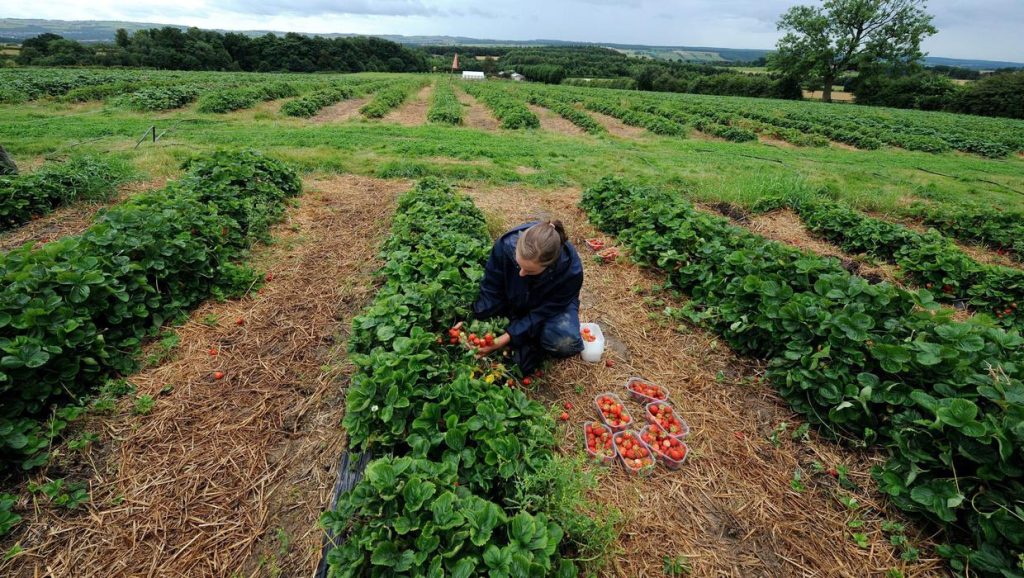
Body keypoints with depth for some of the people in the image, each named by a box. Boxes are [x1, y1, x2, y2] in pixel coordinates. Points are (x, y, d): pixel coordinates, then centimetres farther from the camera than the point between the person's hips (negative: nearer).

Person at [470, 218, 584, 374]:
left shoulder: (570, 271, -36)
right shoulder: (506, 245, -33)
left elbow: (542, 313, -28)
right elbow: (490, 291, -20)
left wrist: (507, 337, -35)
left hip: (552, 306, -2)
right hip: (513, 302, 3)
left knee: (566, 342, -34)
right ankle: (527, 347, -12)